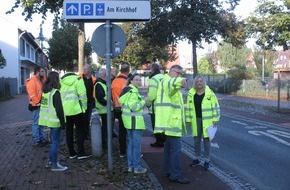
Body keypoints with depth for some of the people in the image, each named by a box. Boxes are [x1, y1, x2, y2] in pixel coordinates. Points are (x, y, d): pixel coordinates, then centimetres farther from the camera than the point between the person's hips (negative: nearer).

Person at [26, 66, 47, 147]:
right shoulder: (32, 81, -16)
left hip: (42, 105, 9)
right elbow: (32, 95, -21)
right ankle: (37, 141, 3)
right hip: (36, 106, -9)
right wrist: (37, 103, -20)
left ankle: (42, 138, 24)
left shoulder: (41, 80, 13)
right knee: (36, 123, -3)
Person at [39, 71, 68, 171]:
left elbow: (43, 105, 14)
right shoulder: (55, 92, -15)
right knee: (55, 142, 0)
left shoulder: (45, 91, 9)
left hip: (48, 120, 8)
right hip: (55, 121, -8)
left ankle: (50, 161, 26)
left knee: (54, 141, 19)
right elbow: (59, 109, -17)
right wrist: (63, 122, -12)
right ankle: (54, 165, 6)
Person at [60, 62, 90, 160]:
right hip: (77, 108, -4)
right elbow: (82, 94, -10)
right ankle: (81, 152, 1)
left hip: (65, 110, 4)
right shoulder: (77, 79, -7)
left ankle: (72, 153, 15)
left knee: (69, 131, 11)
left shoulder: (61, 80, 6)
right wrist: (84, 106, -1)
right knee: (80, 130, 4)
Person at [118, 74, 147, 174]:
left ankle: (130, 166, 21)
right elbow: (134, 107, -24)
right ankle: (137, 167, 3)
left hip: (128, 120, 10)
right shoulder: (133, 91, -16)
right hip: (135, 120, -10)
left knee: (131, 143, 15)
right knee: (137, 144, -3)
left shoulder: (128, 90, 14)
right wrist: (143, 101, -11)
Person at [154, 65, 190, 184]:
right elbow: (172, 84, -37)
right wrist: (181, 81, -60)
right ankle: (175, 175, -9)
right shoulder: (168, 80, -10)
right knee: (176, 148, -11)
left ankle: (167, 170, 27)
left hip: (169, 120, 11)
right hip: (171, 120, -11)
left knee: (169, 146, 17)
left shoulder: (167, 81, 23)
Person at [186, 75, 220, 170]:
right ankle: (197, 158, 27)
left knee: (206, 140, 2)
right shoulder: (191, 94, 2)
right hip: (196, 120, 3)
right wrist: (189, 120, 7)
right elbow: (188, 107, 8)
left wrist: (215, 119, -6)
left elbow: (215, 106, -4)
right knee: (196, 140, 11)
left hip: (207, 120, -3)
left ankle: (207, 160, 13)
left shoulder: (209, 93, -7)